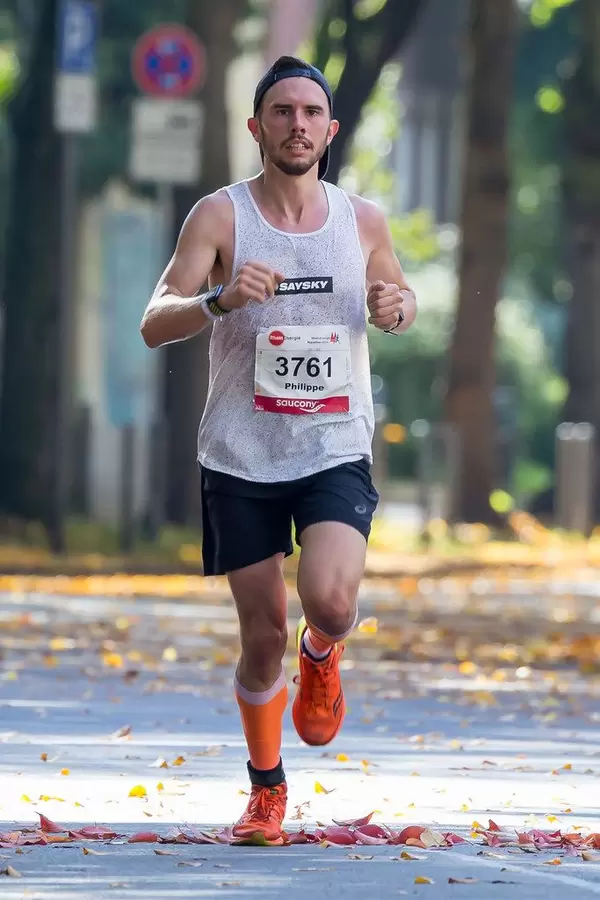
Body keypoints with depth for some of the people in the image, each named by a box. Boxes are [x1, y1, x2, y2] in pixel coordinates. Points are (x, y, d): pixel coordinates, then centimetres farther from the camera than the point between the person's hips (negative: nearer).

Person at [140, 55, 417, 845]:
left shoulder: (364, 221, 2)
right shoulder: (221, 216, -6)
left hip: (336, 453, 1)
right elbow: (154, 326, -15)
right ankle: (266, 788, 28)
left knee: (330, 601, -23)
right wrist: (222, 301, -35)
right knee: (264, 640, 5)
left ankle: (322, 658, 14)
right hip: (242, 459, -1)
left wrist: (399, 307, -3)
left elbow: (401, 294, 22)